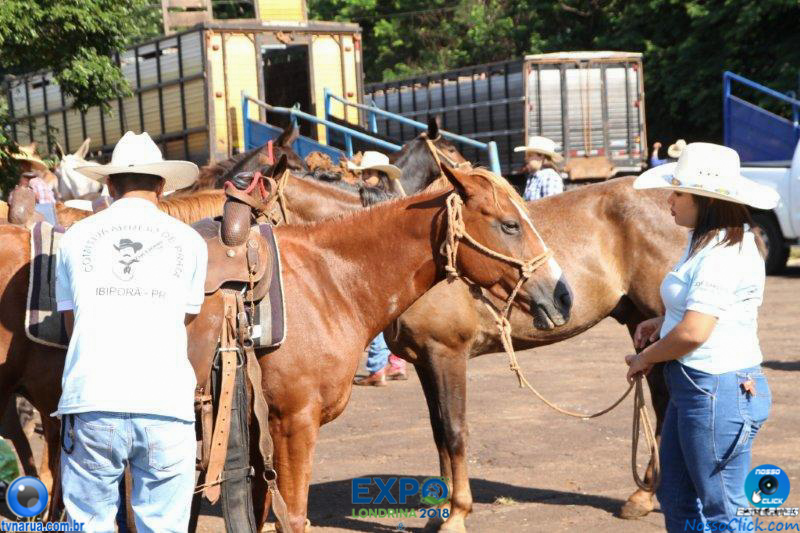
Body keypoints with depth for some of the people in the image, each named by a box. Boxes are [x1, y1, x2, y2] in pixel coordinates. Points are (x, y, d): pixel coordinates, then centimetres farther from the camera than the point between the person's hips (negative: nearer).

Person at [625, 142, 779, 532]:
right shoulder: (706, 241, 13)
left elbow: (693, 333, -26)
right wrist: (661, 323, 9)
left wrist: (646, 358, -9)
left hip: (718, 393, -11)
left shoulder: (723, 253, -21)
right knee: (677, 499, 19)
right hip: (692, 385, 11)